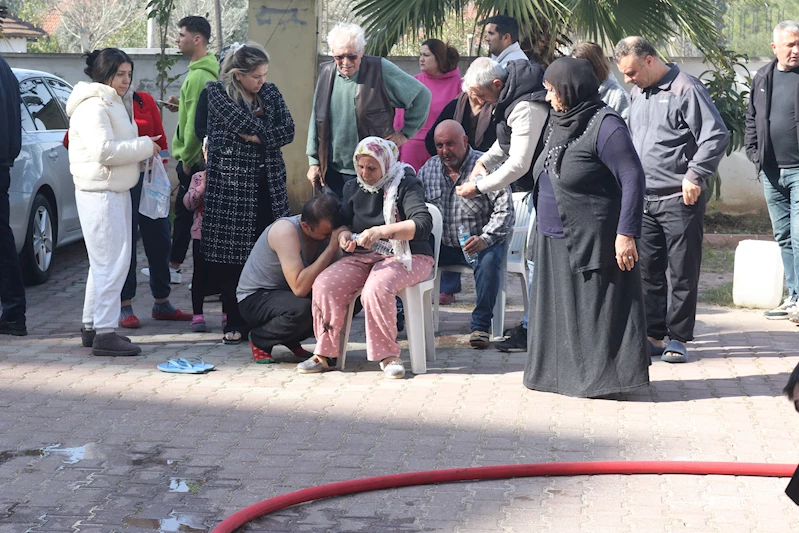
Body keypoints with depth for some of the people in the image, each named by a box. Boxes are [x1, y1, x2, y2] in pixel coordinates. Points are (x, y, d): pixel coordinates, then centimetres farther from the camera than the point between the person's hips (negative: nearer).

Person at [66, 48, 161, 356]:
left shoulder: (113, 103, 18)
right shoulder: (92, 106, -15)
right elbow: (103, 150, -25)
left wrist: (143, 147, 6)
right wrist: (144, 147, -17)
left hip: (117, 190, 11)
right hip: (100, 193, -11)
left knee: (104, 262, 15)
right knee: (111, 262, -12)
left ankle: (91, 326, 23)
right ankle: (104, 334, -11)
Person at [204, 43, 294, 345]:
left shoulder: (270, 93, 11)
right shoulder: (217, 92, 0)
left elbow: (288, 131, 2)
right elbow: (240, 121, -16)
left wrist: (257, 137, -10)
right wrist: (266, 131, -2)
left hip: (267, 183, 3)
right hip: (230, 183, -3)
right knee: (230, 255, -2)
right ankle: (236, 322, 7)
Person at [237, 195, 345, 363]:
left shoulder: (325, 230, -7)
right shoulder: (286, 230, -29)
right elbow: (299, 288, -38)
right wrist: (332, 247, -37)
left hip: (285, 293, 7)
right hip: (254, 298, -7)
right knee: (301, 310, -37)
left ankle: (291, 341, 6)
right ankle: (259, 340, -5)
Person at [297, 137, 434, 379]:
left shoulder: (405, 185, -8)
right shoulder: (353, 187, 13)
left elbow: (424, 224, -21)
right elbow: (343, 222, 18)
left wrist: (382, 231, -32)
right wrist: (343, 235, -9)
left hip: (405, 257, -6)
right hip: (362, 257, 6)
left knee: (377, 288, -37)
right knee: (324, 285, -21)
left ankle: (388, 356, -24)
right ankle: (325, 354, -11)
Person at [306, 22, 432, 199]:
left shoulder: (380, 70, -8)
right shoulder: (326, 73, 5)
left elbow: (421, 95, -1)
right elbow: (317, 119, 13)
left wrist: (406, 133, -1)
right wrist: (314, 161, 12)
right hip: (334, 171, 4)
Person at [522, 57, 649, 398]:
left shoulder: (605, 126, -16)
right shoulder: (560, 124, 13)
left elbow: (633, 179, -20)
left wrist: (626, 233, -24)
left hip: (590, 241, -9)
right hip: (554, 242, 9)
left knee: (594, 308, -4)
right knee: (559, 311, 13)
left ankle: (602, 379, 4)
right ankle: (562, 374, 22)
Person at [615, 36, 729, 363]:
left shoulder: (686, 89, -10)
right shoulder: (637, 94, 14)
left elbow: (716, 135, -14)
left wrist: (695, 176, -17)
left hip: (679, 201, -7)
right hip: (643, 201, 7)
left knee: (683, 272, 1)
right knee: (648, 270, 10)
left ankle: (678, 337, 8)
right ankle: (653, 335, 17)